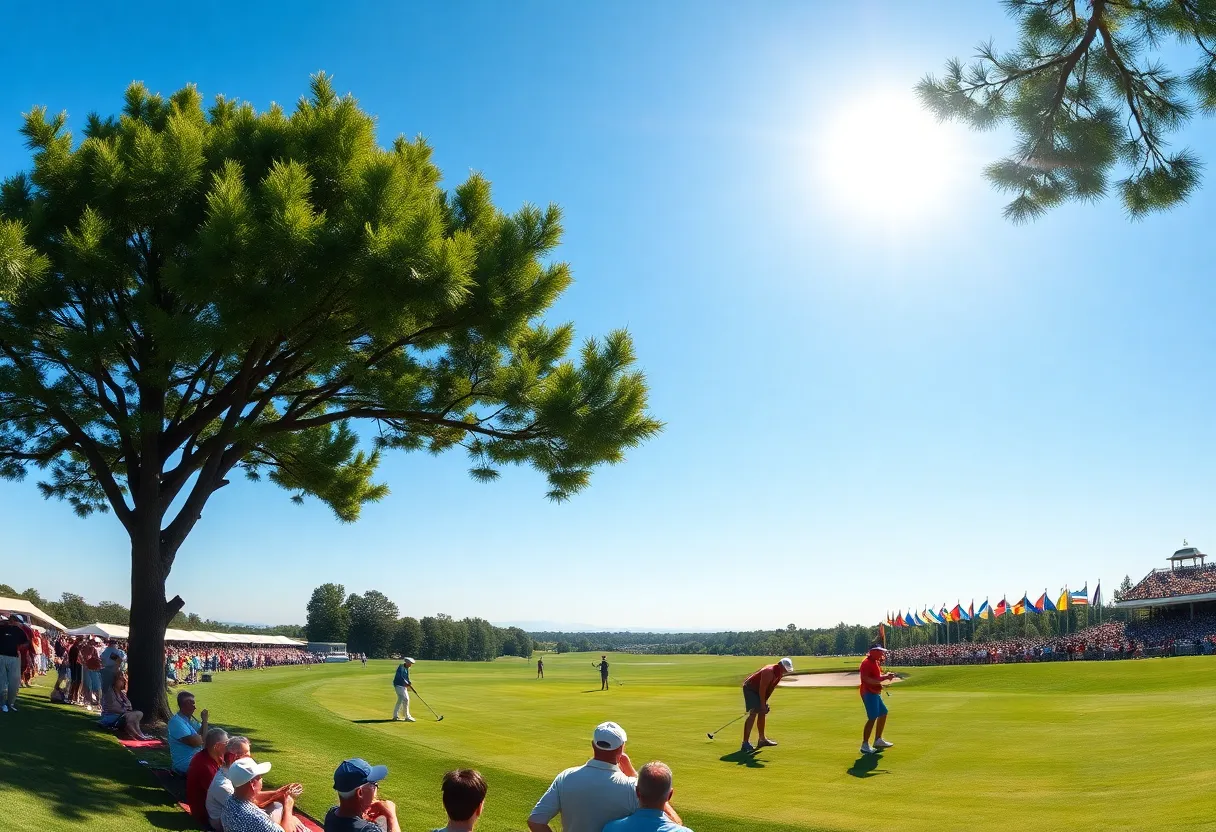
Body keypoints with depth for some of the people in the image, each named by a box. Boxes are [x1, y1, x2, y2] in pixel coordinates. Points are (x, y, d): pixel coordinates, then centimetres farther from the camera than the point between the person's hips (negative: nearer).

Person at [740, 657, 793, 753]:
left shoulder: (779, 673, 3)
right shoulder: (769, 672, -28)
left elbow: (770, 688, 13)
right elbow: (762, 689, -26)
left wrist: (765, 702, 11)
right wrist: (763, 704, -20)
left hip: (757, 690, 10)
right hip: (750, 688, -10)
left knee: (762, 713, 15)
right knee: (753, 713, -19)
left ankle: (762, 739, 30)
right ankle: (745, 743, -23)